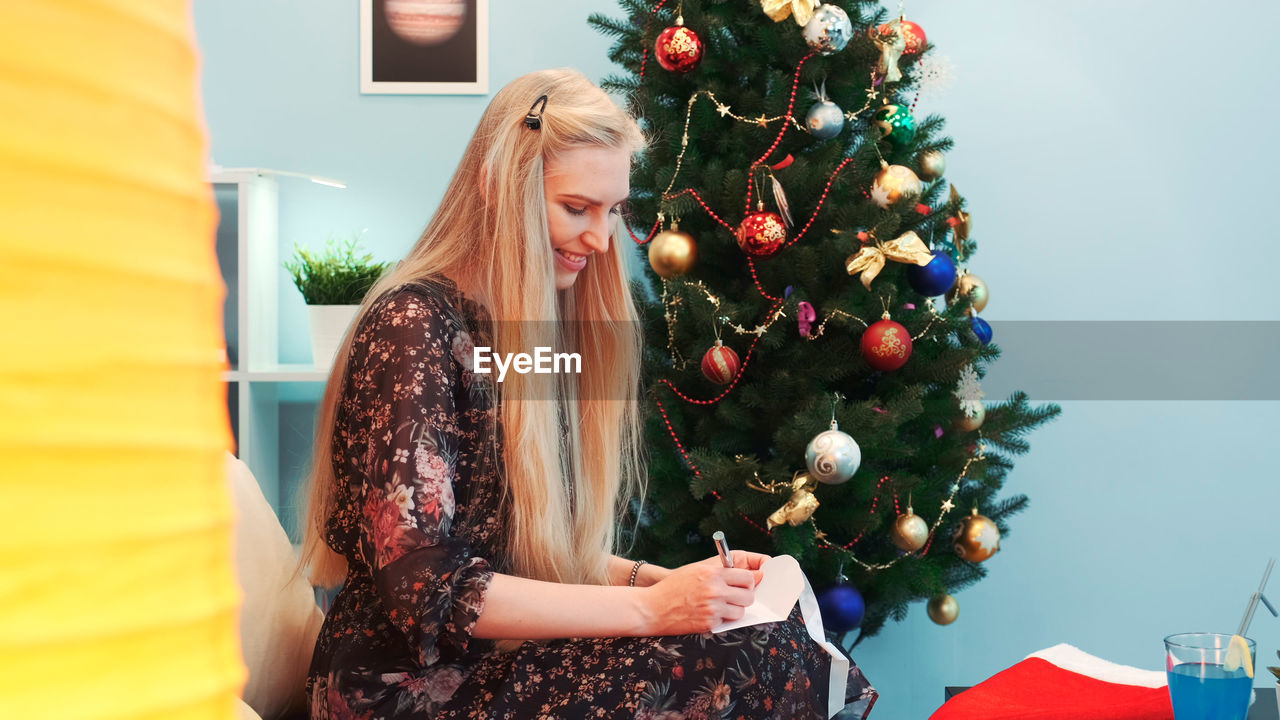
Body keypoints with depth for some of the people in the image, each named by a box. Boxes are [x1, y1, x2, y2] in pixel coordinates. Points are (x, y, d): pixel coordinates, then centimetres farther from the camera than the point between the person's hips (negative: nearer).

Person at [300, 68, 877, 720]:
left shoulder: (538, 327, 12)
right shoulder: (412, 327, -15)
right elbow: (427, 589, -20)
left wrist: (660, 579, -3)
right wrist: (647, 606, -20)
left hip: (505, 659, 8)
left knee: (784, 639, -15)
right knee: (754, 663, -22)